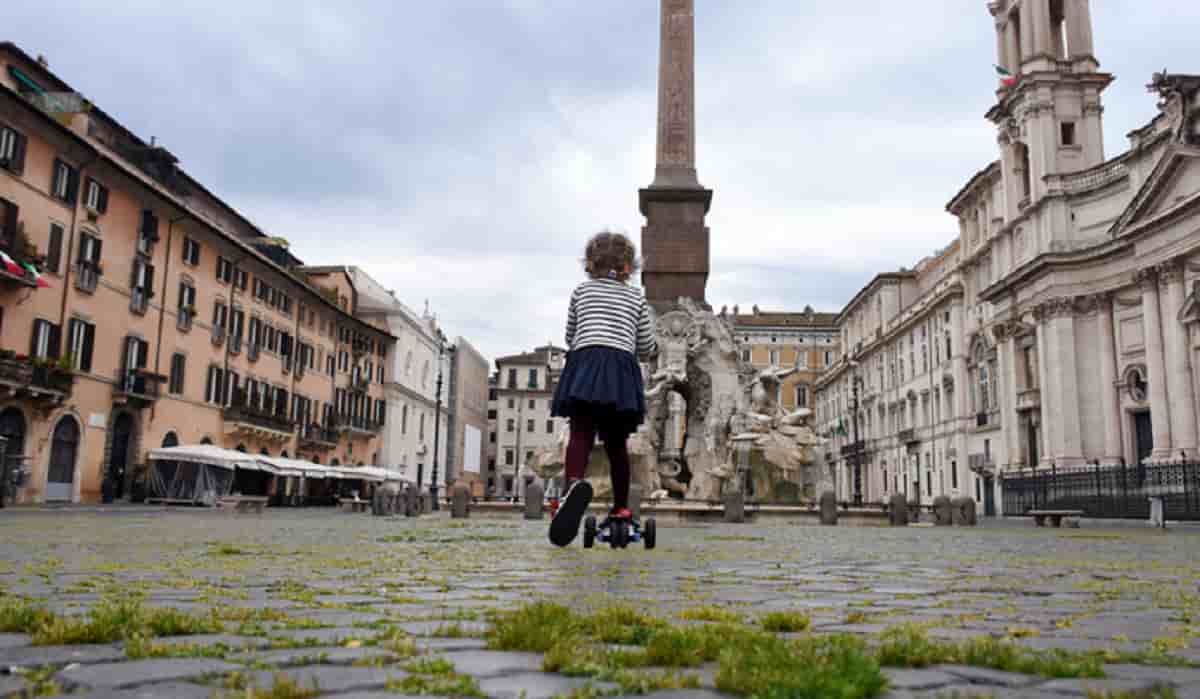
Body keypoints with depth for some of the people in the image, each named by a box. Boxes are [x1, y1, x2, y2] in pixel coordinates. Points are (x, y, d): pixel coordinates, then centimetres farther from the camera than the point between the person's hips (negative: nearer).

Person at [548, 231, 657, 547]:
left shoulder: (581, 290, 20)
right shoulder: (637, 298, 19)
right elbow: (647, 348, 18)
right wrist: (653, 346, 41)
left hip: (585, 363, -1)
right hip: (622, 368, 1)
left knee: (580, 434, -14)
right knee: (616, 442, 13)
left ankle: (575, 484, -44)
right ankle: (621, 509, 17)